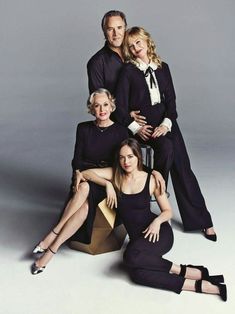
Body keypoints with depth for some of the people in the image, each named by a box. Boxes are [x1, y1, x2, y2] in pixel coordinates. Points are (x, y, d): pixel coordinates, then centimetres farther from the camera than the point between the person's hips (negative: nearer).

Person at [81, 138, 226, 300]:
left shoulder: (151, 180, -1)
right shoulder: (115, 175, 5)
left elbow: (168, 211, 5)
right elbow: (86, 173, 3)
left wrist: (157, 221, -17)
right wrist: (108, 184, -9)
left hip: (159, 232, -3)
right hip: (137, 237, 3)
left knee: (132, 256, -36)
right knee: (137, 273, -31)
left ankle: (178, 269, -15)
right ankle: (200, 285, -26)